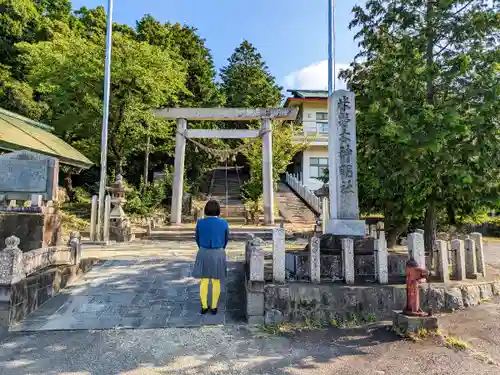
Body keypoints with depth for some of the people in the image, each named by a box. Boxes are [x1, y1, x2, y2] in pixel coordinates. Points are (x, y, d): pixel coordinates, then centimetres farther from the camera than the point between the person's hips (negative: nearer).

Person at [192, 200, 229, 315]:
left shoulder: (200, 223, -9)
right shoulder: (224, 223, -10)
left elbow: (198, 239, 5)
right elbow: (226, 239, 5)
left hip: (203, 254, 0)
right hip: (218, 254, 0)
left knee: (204, 281, 13)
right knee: (216, 281, 12)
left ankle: (204, 307, 21)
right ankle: (214, 307, 20)